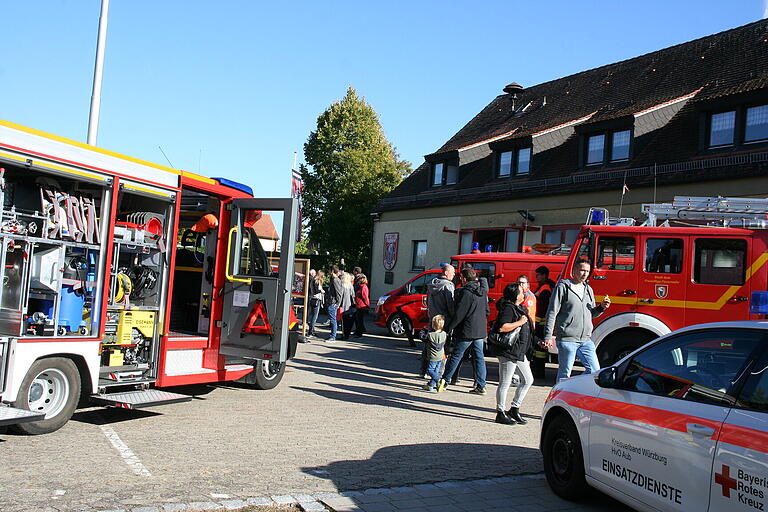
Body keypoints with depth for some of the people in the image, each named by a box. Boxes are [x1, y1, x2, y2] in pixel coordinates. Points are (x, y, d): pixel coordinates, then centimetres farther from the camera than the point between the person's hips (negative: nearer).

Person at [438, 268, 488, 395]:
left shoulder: (465, 293, -15)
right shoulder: (482, 292, 7)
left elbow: (459, 314, -16)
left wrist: (449, 328, -8)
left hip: (466, 331, -6)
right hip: (480, 331, 6)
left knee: (456, 356, 4)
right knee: (479, 357, 9)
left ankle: (444, 380, 14)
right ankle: (481, 386, 9)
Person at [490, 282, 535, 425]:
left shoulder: (520, 308, 17)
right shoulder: (508, 308, -14)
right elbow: (502, 327, -26)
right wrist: (519, 322, -19)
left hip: (520, 353, 10)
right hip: (509, 352, -10)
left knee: (528, 380, 12)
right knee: (505, 384, -2)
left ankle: (514, 409, 19)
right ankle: (501, 413, 7)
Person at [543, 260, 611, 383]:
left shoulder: (588, 289, 16)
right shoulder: (563, 287, -3)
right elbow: (552, 313, -6)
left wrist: (601, 307, 1)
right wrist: (548, 336, -13)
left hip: (586, 340, 6)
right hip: (567, 339, -6)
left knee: (595, 371, 4)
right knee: (565, 373, 1)